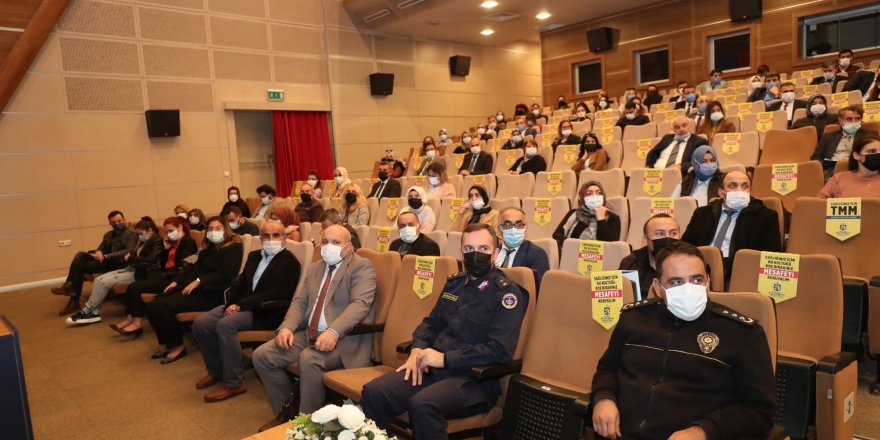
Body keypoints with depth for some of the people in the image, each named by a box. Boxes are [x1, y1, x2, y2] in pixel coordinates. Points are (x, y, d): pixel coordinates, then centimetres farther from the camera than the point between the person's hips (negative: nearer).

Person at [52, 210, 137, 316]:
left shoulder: (131, 234, -1)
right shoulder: (108, 235, 24)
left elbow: (128, 252, -15)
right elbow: (101, 248, 16)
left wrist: (106, 256, -22)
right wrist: (98, 252, -10)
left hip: (117, 263, -7)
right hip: (105, 260, 7)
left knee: (81, 267, -19)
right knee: (80, 255, -19)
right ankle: (69, 285, -30)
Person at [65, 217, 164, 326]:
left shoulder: (157, 242, -9)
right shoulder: (144, 241, 20)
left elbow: (150, 260, -23)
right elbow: (136, 256, 19)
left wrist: (131, 259, -14)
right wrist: (127, 258, -3)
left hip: (139, 273, -10)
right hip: (131, 268, 10)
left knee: (104, 281, -17)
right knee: (98, 280, -6)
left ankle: (86, 311, -4)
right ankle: (94, 312, -11)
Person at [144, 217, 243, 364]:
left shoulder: (233, 248, -6)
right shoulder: (209, 247, 21)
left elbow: (225, 276, -16)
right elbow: (195, 268, 22)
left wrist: (198, 282, -21)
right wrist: (177, 281, 8)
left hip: (211, 293, -8)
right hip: (192, 287, 9)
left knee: (161, 307, -22)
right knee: (153, 305, -9)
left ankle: (177, 346, -5)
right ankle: (169, 344, 4)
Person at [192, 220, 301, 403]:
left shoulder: (290, 263, -7)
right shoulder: (254, 256, 18)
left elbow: (273, 296, -16)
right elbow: (239, 282, 13)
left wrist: (241, 305, -18)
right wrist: (232, 304, -8)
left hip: (266, 312, -8)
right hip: (240, 305, 8)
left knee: (225, 324, -30)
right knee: (200, 324, -10)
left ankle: (234, 383, -19)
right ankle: (216, 370, 13)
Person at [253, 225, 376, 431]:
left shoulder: (362, 267, -5)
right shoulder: (314, 268, 19)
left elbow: (360, 304, -19)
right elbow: (300, 302, 14)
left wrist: (333, 331, -34)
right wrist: (287, 327, -7)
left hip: (343, 339, -7)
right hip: (308, 334, 8)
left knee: (309, 359, -34)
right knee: (261, 355, -3)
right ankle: (289, 407, 14)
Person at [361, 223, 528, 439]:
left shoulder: (506, 292, -8)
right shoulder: (454, 282, 13)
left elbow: (500, 350, -17)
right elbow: (431, 323, 21)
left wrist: (445, 358, -17)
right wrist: (418, 351, 0)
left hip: (476, 378, -6)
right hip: (435, 367, 6)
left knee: (422, 404, -34)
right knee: (373, 392, -17)